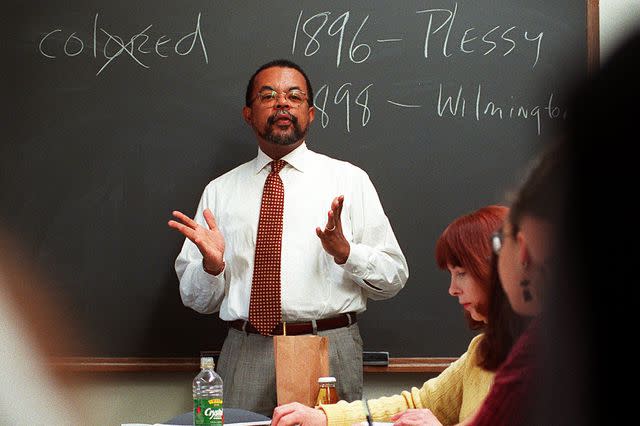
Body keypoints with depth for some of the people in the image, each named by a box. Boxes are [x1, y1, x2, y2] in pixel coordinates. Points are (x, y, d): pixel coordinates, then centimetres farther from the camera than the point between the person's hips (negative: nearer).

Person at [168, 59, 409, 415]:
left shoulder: (349, 180, 7)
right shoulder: (220, 191, 12)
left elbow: (394, 278, 3)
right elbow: (197, 299, 12)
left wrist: (344, 251, -15)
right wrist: (211, 264, -9)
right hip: (246, 355, 1)